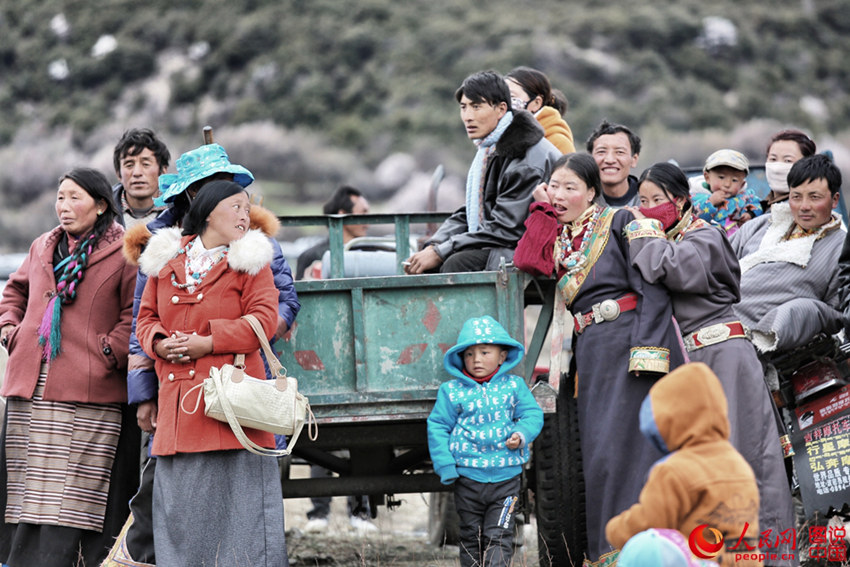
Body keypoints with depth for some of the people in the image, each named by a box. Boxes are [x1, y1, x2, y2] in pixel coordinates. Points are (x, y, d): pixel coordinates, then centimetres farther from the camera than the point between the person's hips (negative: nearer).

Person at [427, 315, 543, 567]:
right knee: (471, 536, 10)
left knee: (498, 535, -6)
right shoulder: (451, 391, 1)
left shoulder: (513, 386, 3)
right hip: (468, 478, 1)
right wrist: (446, 465, -5)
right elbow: (438, 426, 2)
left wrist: (521, 435, -17)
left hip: (506, 478, -1)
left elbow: (532, 414, 4)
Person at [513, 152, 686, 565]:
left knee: (623, 443, -11)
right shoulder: (559, 237, 19)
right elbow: (528, 263, -2)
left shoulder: (620, 223, -1)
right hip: (589, 353, 6)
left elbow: (652, 288, -8)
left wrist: (646, 348, -19)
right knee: (596, 449, 4)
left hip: (628, 340, -6)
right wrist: (542, 210, 9)